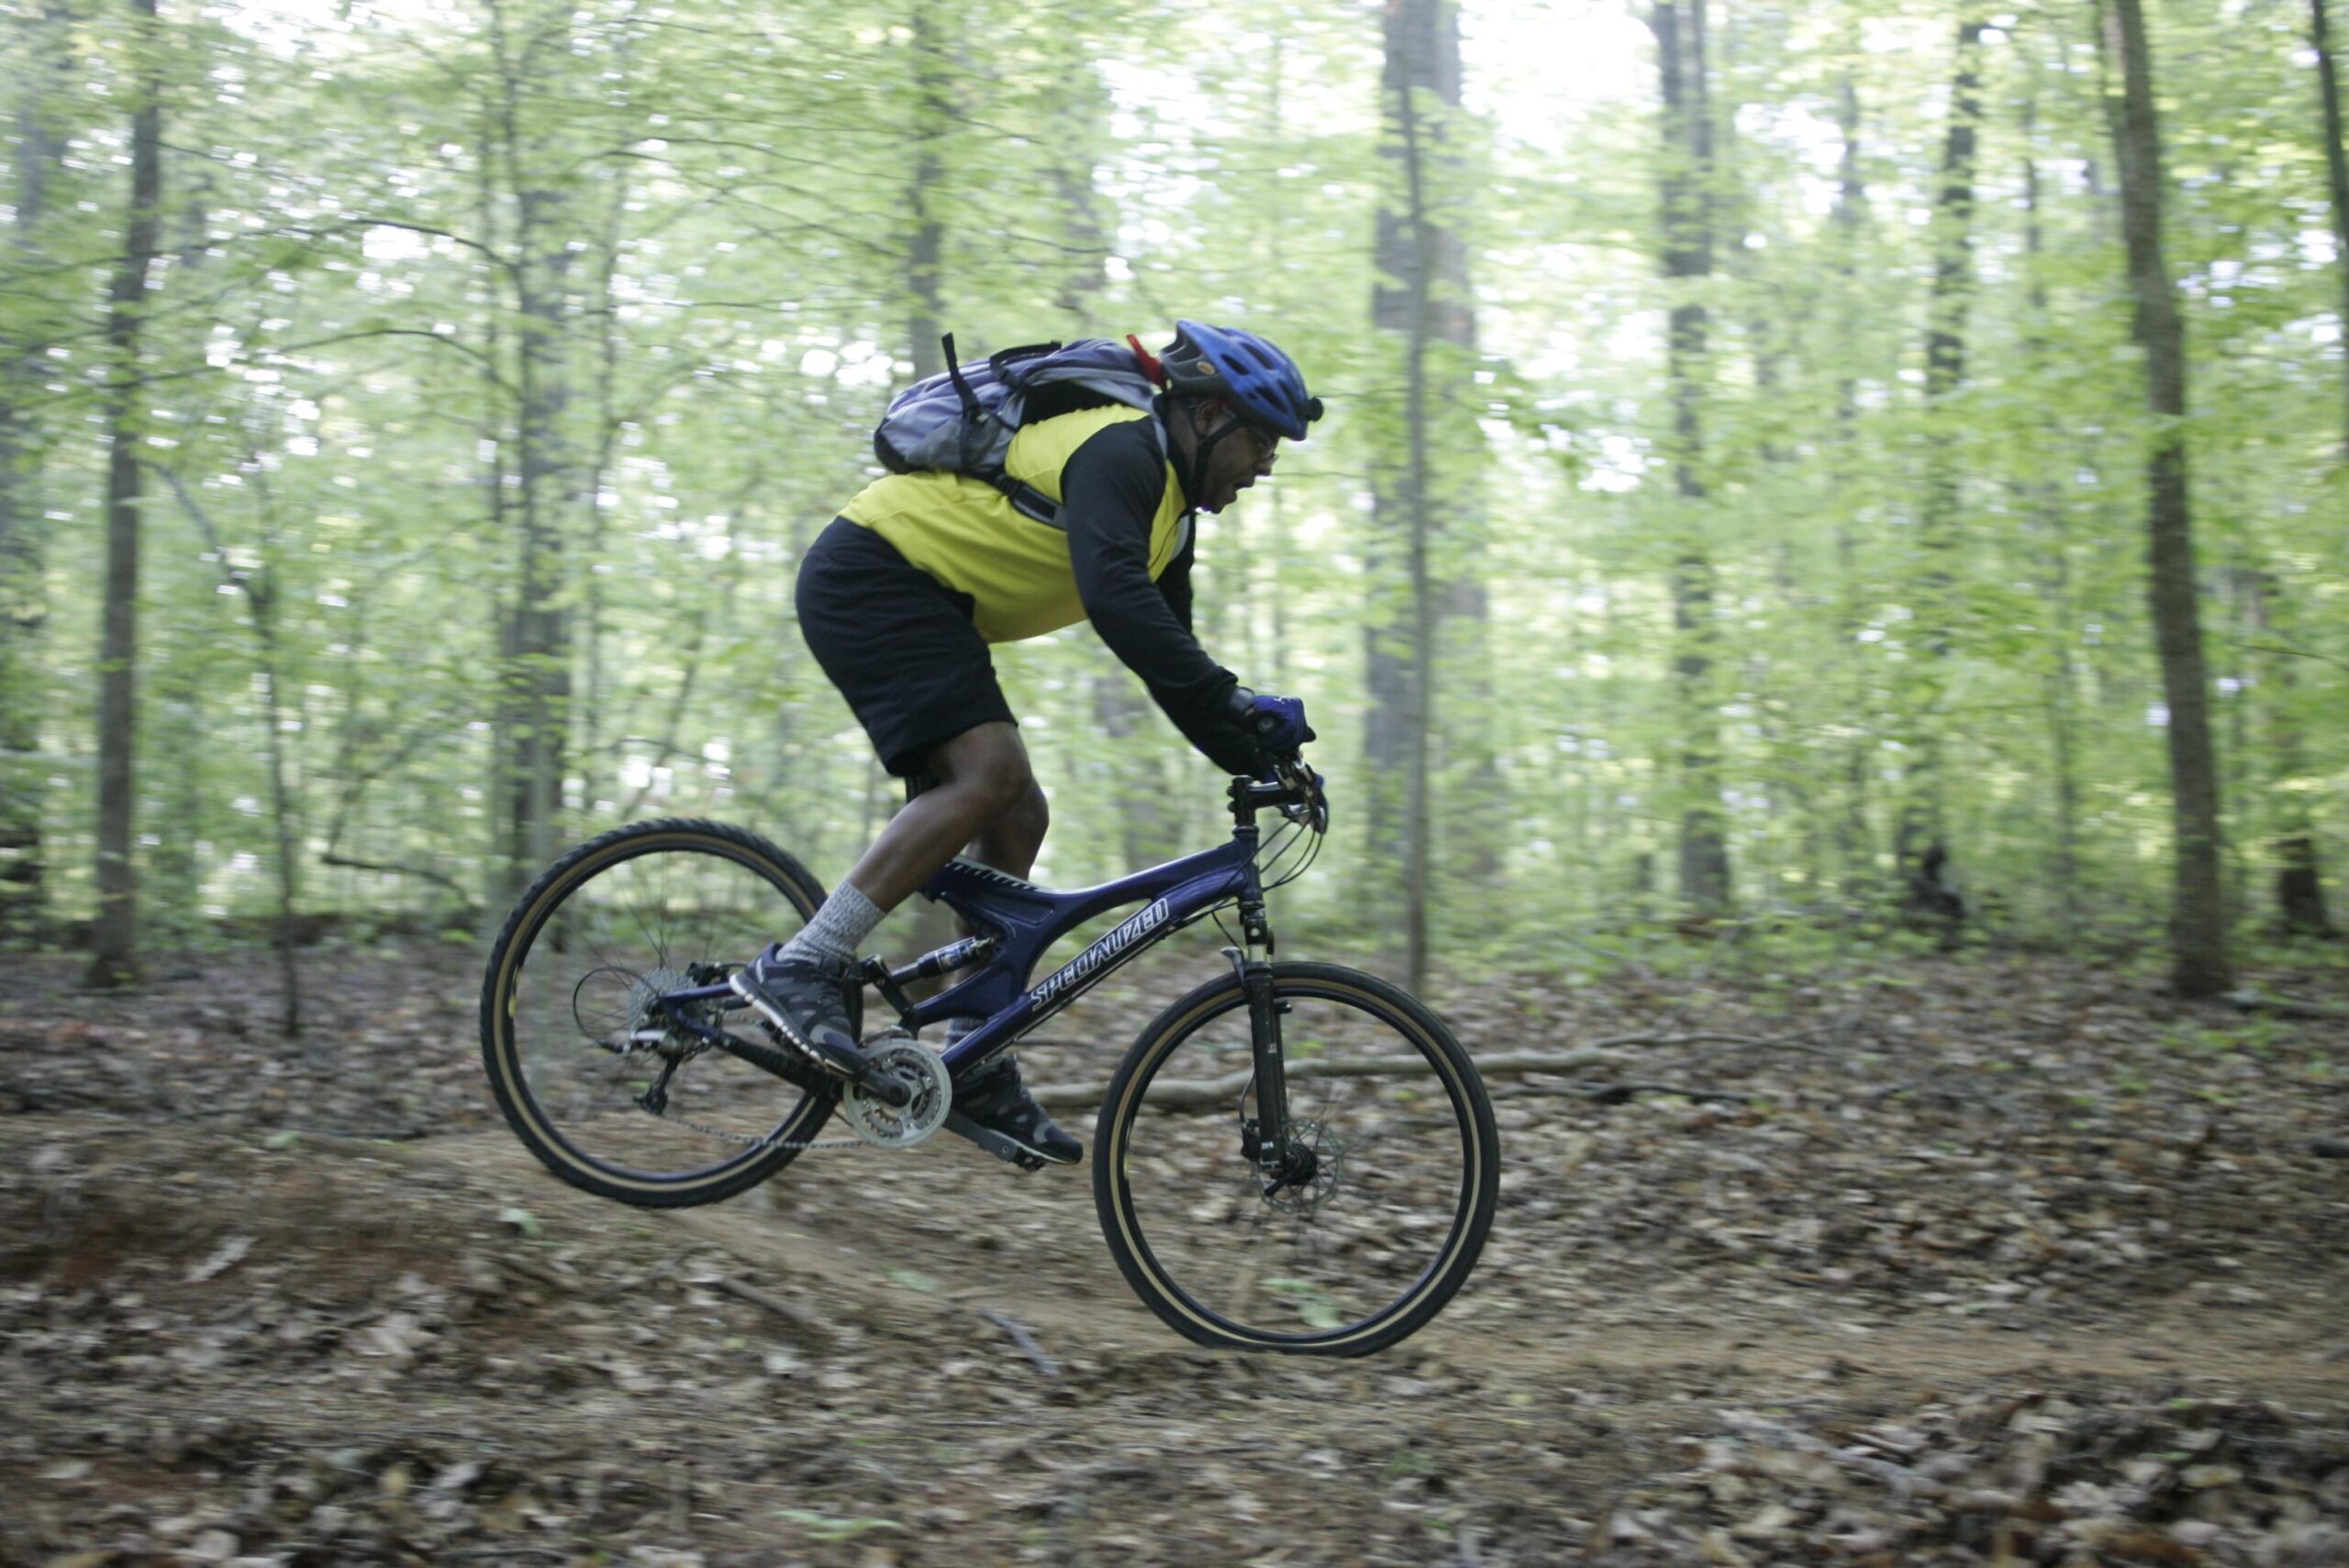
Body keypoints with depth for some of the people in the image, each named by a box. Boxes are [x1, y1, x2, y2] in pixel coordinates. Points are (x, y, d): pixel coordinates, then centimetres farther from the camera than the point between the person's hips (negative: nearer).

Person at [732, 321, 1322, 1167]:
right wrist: (1235, 703, -39)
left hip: (923, 608, 10)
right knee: (990, 771, -26)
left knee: (1016, 819, 2)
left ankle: (975, 1068, 5)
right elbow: (1114, 600, -36)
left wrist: (1252, 754, 4)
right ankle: (799, 967, -23)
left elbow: (1166, 652, 16)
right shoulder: (1119, 452, -19)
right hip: (867, 576, -10)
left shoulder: (1169, 509, 14)